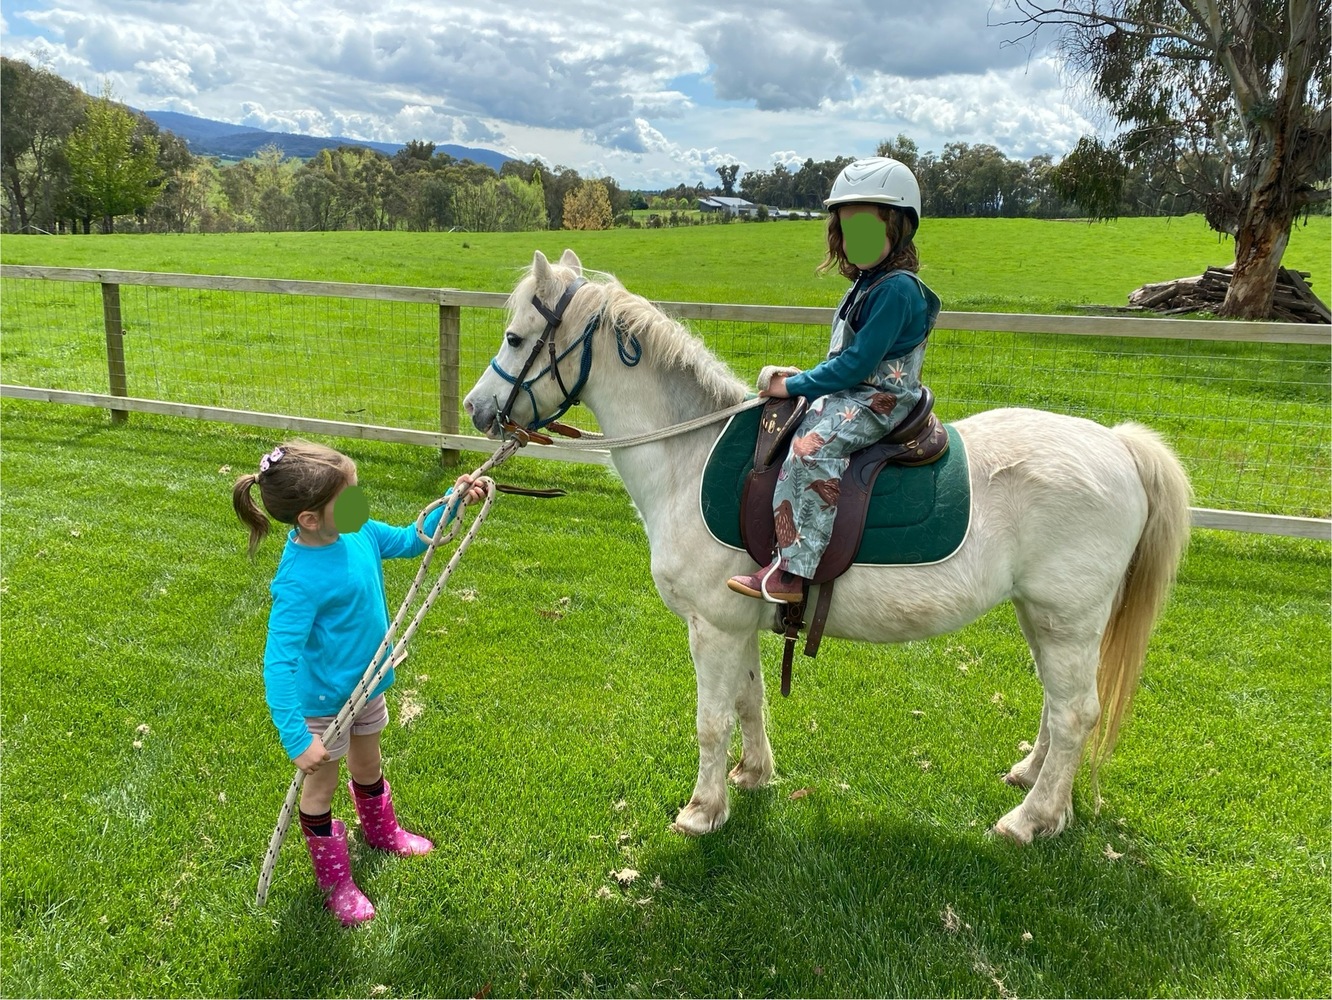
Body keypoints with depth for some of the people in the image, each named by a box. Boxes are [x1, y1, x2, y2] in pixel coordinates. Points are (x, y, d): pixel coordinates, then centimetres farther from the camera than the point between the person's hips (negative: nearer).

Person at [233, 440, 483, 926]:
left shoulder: (358, 532, -14)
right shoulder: (300, 579, -35)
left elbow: (408, 541, 5)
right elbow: (278, 663, -34)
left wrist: (452, 502, -8)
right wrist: (296, 739, -36)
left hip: (368, 684, 7)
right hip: (325, 702, -7)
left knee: (368, 765, 31)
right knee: (321, 786, 18)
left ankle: (382, 832, 59)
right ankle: (335, 882, 40)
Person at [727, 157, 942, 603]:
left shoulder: (896, 289, -17)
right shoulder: (866, 284, 14)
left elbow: (857, 364, -22)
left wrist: (795, 385, -16)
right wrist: (802, 380, 8)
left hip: (879, 401, -11)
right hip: (852, 393, 11)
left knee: (812, 446, -30)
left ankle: (791, 571, -31)